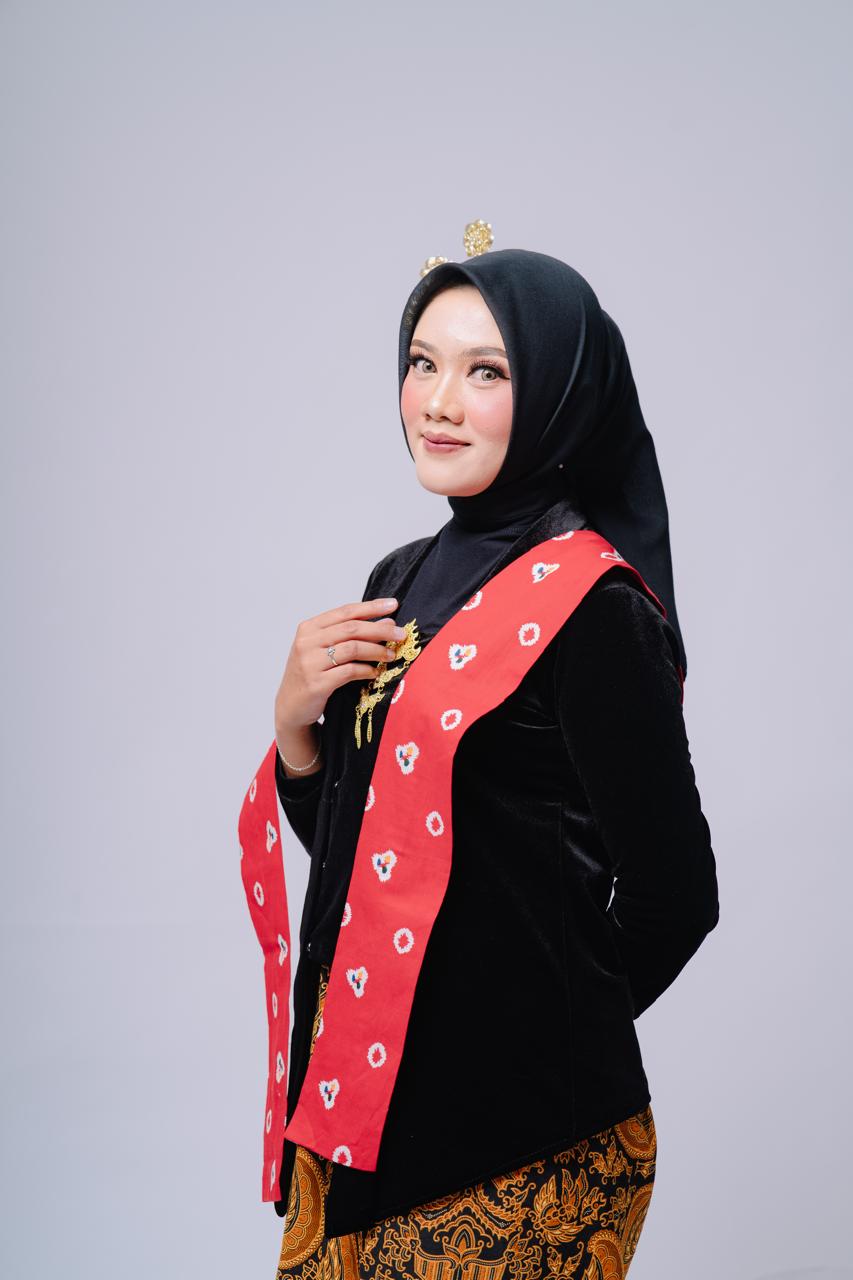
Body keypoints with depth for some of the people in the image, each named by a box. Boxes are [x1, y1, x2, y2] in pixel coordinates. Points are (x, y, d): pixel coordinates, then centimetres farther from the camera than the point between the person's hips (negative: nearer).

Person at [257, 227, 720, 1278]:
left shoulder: (589, 605, -16)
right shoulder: (403, 579, 8)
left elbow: (673, 895, -16)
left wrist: (543, 1030, 0)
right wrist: (295, 722, -6)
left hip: (513, 1135, -7)